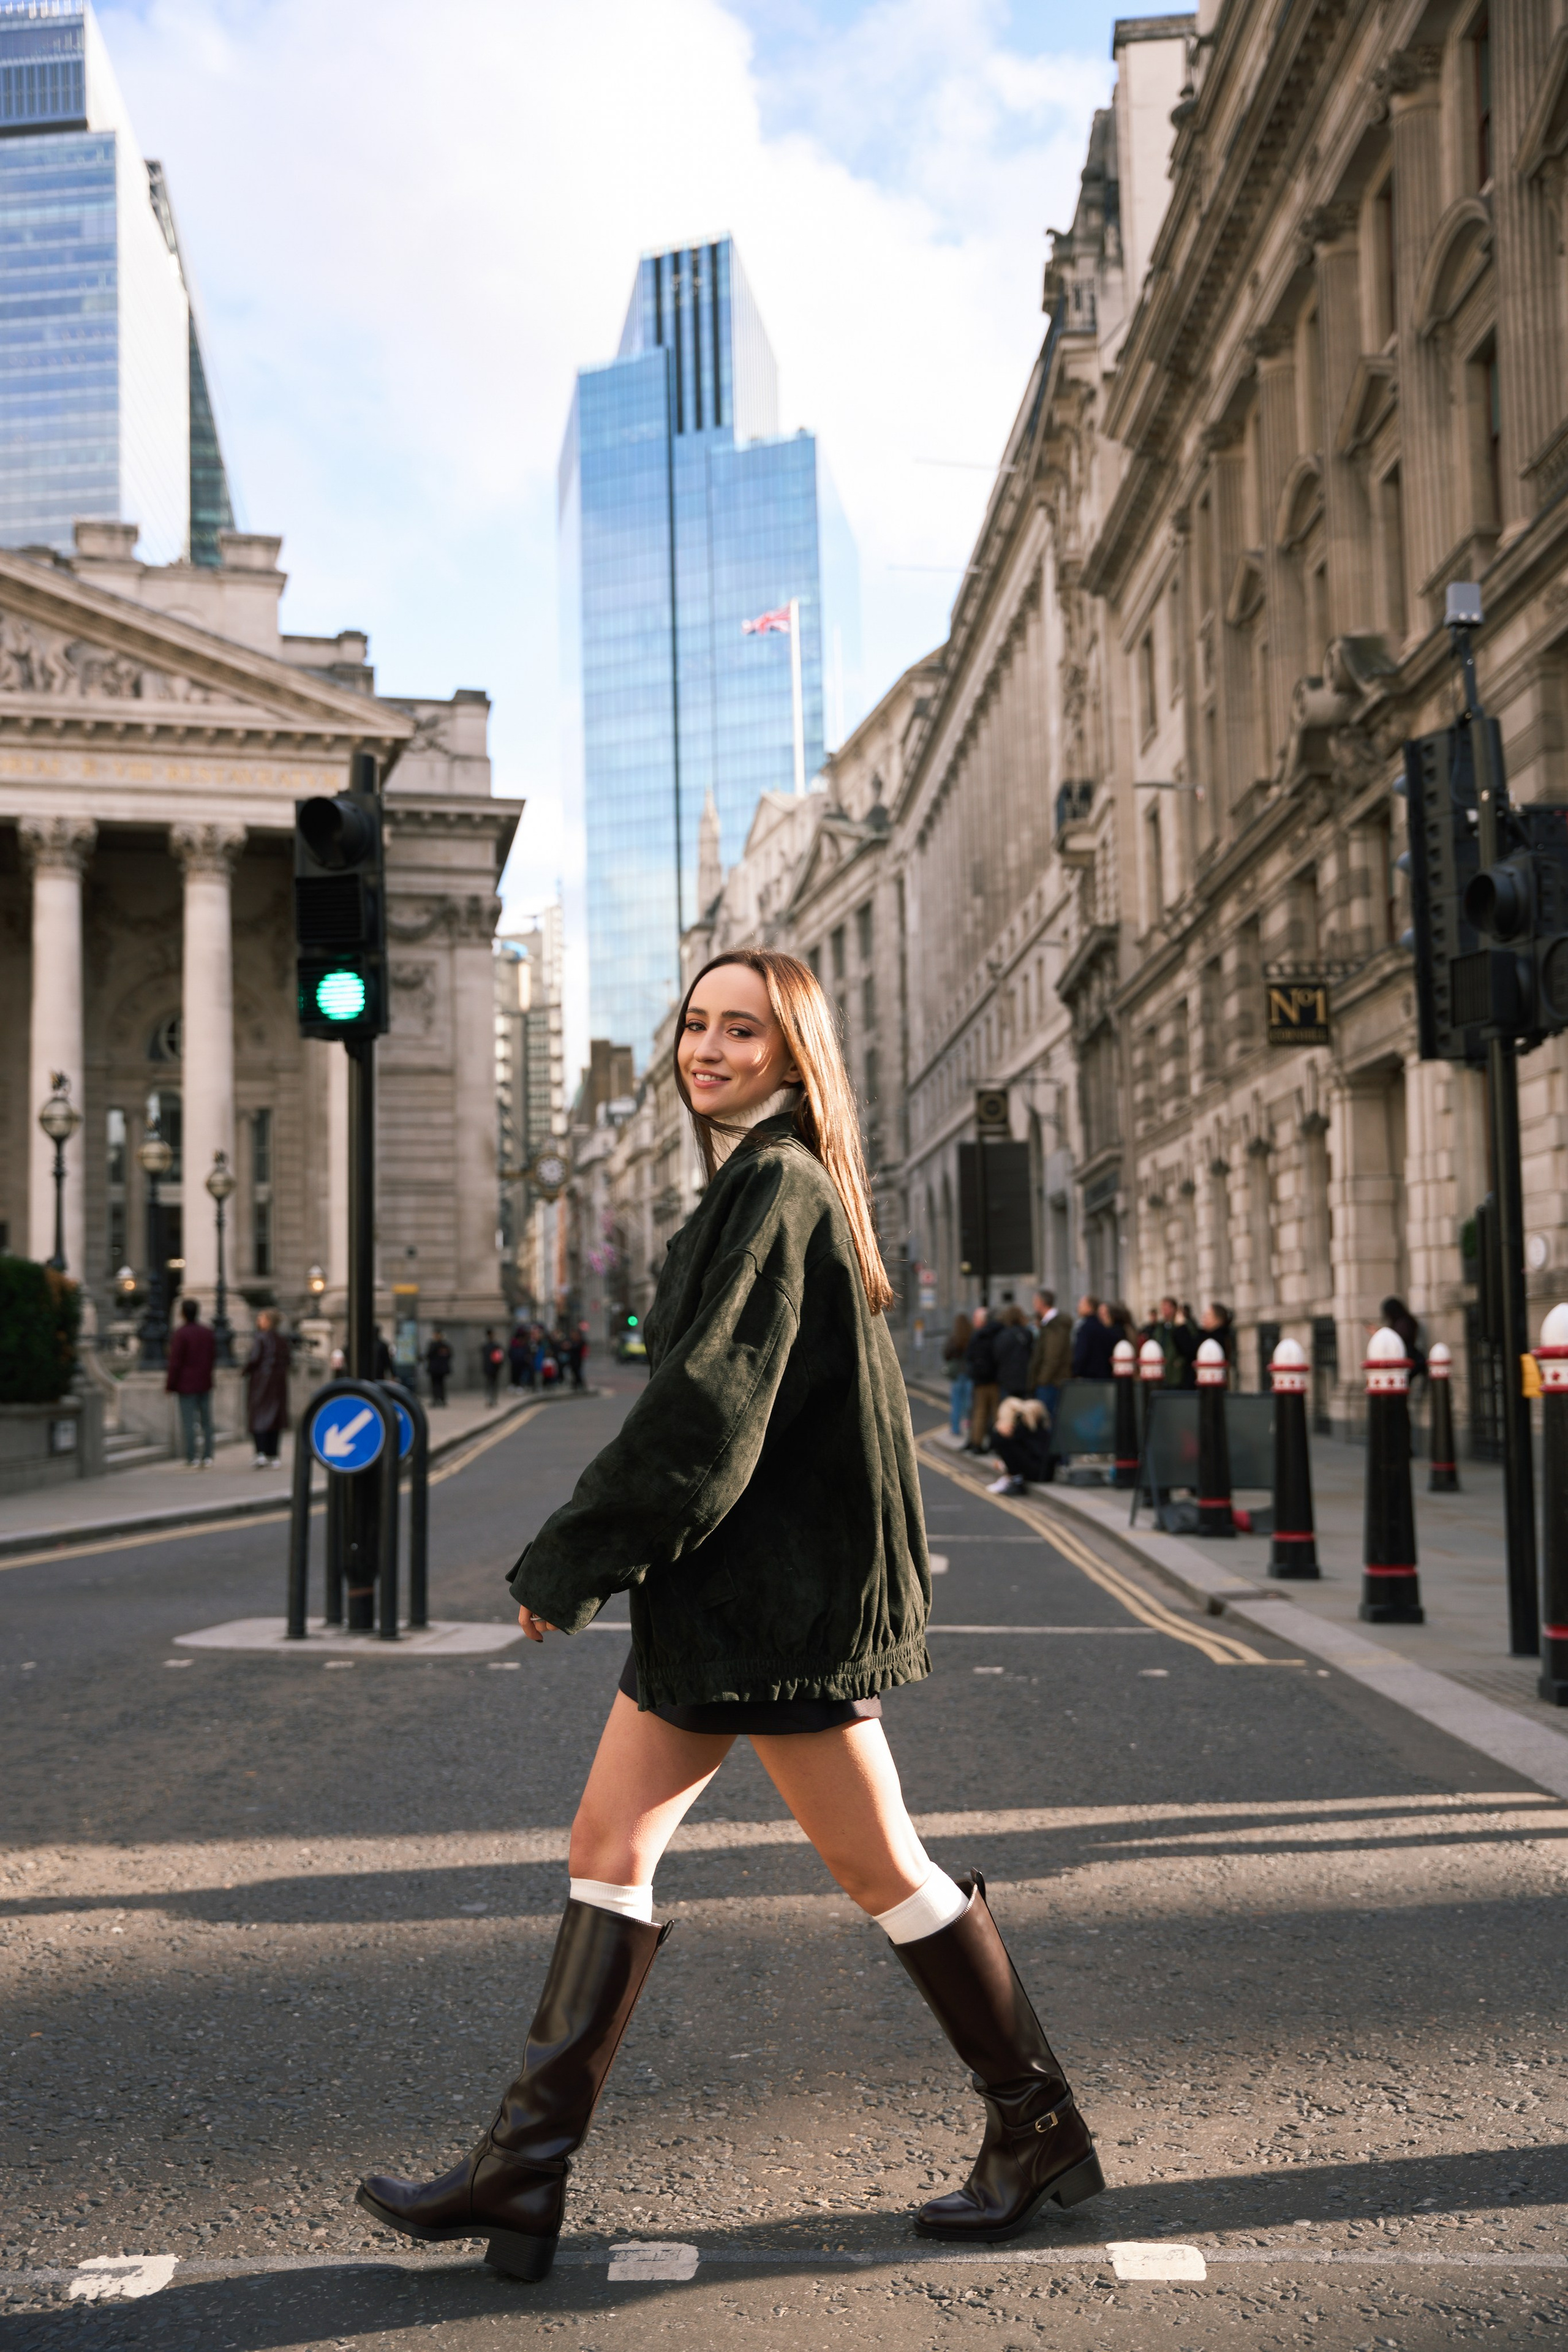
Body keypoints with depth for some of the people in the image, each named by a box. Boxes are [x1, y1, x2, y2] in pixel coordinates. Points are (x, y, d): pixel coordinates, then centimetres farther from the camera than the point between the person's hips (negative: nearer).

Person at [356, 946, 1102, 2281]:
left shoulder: (778, 1191, -15)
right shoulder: (754, 1187, 15)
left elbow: (709, 1403, -22)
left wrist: (567, 1564, -16)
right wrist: (599, 1557, 19)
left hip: (778, 1595, -10)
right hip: (725, 1585, 10)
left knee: (877, 1863, 3)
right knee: (611, 1843, 7)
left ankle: (1041, 2132, 20)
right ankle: (525, 2169, 12)